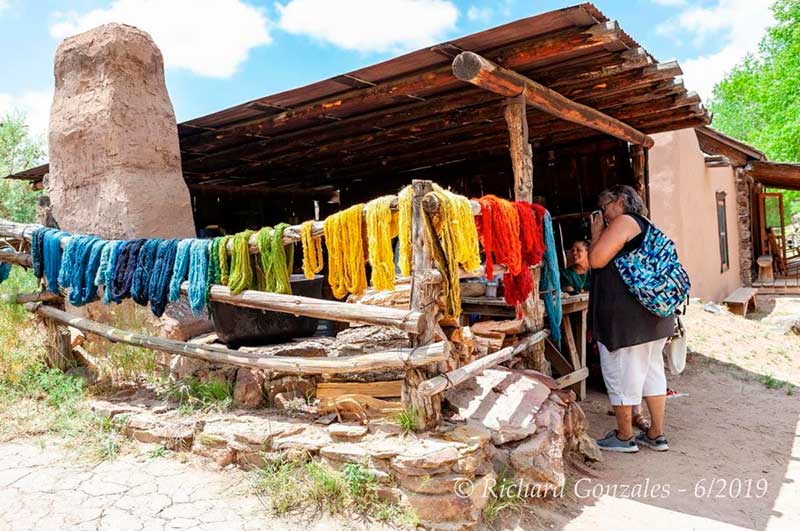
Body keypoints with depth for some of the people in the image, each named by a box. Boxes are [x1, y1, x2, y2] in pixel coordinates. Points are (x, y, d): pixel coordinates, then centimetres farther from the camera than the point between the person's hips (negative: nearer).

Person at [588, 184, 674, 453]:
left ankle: (624, 437, 13)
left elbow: (596, 260, -15)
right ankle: (656, 435, 23)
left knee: (621, 374, 2)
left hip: (625, 317, -10)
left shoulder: (624, 221, -10)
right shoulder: (645, 225, 19)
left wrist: (597, 233, -4)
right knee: (652, 371, 14)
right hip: (653, 316, 10)